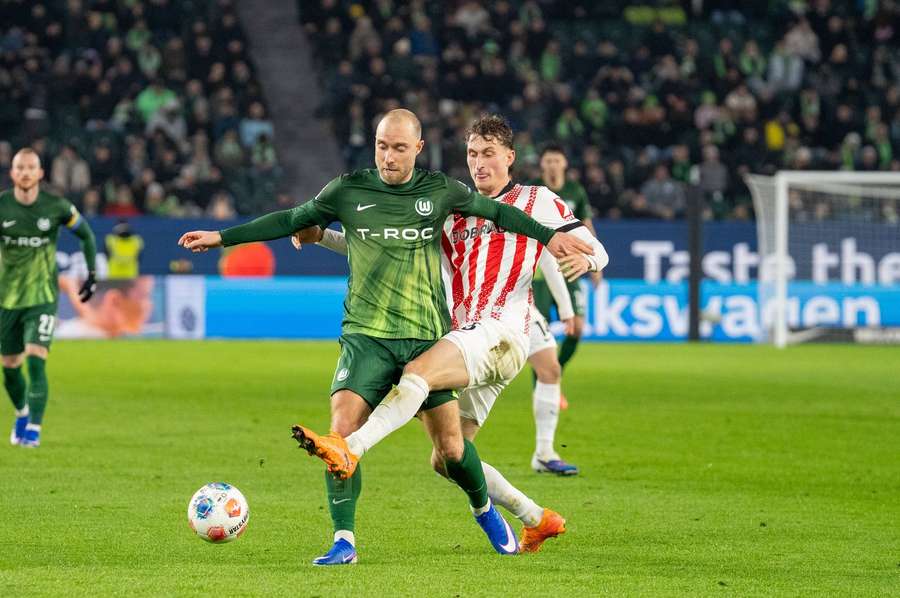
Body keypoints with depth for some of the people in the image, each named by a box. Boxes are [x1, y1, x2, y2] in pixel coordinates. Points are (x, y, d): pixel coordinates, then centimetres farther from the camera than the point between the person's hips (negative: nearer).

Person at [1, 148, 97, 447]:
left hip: (43, 298, -2)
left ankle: (34, 429, -15)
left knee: (36, 361, -18)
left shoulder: (56, 206, -8)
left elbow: (86, 235, 8)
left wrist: (92, 274, 5)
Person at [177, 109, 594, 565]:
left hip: (428, 338, 1)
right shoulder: (348, 192, 1)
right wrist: (221, 237, 10)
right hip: (366, 336, -1)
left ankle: (484, 510, 31)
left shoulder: (440, 192, 2)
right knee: (343, 431, -20)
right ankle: (344, 541, -14)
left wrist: (548, 236, 13)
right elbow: (290, 220, 12)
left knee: (450, 445, 1)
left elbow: (496, 211, 18)